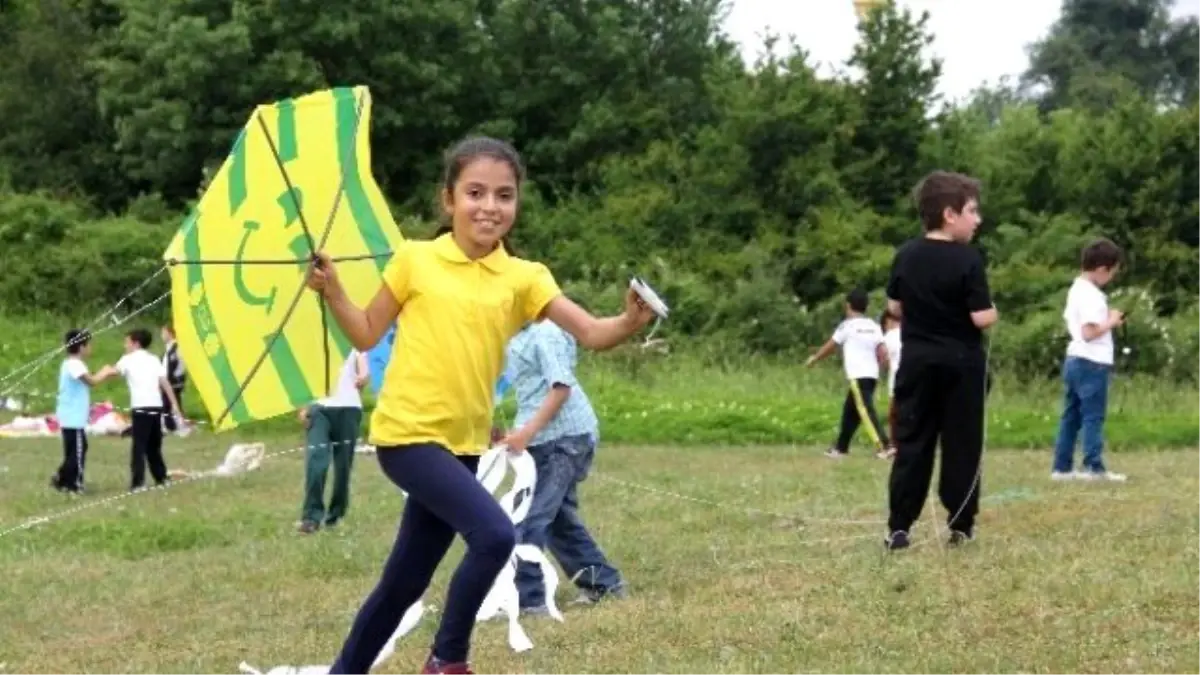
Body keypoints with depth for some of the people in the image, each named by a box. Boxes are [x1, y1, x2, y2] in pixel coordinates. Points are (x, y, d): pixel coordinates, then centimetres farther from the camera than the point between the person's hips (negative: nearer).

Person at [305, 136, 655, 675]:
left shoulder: (524, 278, 2)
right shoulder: (415, 259, -3)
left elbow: (592, 334, -10)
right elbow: (367, 334, 8)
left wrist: (629, 323, -29)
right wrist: (332, 292, -7)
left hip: (463, 444, 5)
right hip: (407, 435, -4)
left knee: (405, 582, 15)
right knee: (494, 534, -24)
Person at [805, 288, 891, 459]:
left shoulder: (848, 325, -2)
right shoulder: (874, 326, 12)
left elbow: (830, 346, 9)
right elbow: (883, 353, 3)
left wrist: (814, 358, 25)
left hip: (858, 376, -7)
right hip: (871, 375, 7)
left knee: (866, 410, -14)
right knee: (850, 410, 18)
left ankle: (883, 445, -28)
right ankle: (841, 447, 26)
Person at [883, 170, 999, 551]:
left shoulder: (906, 255, 2)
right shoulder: (968, 259, -14)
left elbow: (894, 307, 9)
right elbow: (982, 317, -17)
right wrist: (994, 313, 4)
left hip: (917, 359, 4)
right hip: (961, 362, -4)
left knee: (911, 443, 6)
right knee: (962, 445, 5)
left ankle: (898, 527, -1)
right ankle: (961, 526, 8)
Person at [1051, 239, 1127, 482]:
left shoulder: (1076, 289, 13)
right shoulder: (1092, 296, -17)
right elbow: (1089, 333, -24)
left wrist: (1106, 320, 14)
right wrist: (1111, 323, -10)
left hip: (1074, 360, 9)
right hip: (1092, 363, -9)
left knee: (1071, 416, 11)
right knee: (1093, 417, -5)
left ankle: (1061, 467, 13)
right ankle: (1094, 467, -4)